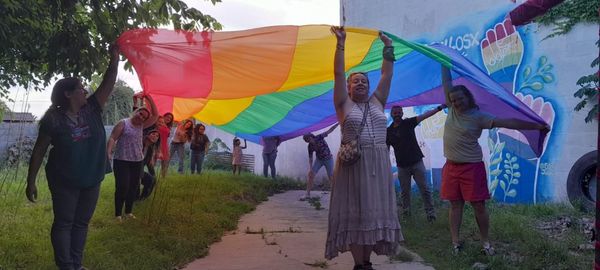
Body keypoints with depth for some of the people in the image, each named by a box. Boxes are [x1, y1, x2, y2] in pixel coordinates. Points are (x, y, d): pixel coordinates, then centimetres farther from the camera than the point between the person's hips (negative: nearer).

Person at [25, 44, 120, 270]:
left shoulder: (92, 110, 0)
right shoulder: (53, 120, -11)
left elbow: (108, 83, -3)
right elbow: (39, 151, -7)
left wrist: (114, 58, -11)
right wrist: (31, 181, -7)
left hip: (91, 180, 5)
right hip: (64, 182, -5)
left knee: (81, 223, 11)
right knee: (63, 223, 4)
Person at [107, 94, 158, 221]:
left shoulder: (141, 126, 11)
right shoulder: (123, 123, -4)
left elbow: (155, 115, 8)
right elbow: (112, 139, -10)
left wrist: (149, 99, 0)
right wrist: (108, 153, -23)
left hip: (137, 161, 6)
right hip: (122, 161, -6)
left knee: (133, 187, 9)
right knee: (122, 187, -8)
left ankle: (128, 211, 22)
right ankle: (118, 214, 3)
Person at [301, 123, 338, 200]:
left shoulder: (319, 137, -20)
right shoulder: (310, 147, -10)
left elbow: (330, 130, -22)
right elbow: (310, 158, -6)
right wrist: (310, 168, -20)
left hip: (328, 159, -3)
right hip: (319, 160, 3)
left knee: (331, 177, -7)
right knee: (311, 174, -10)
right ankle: (307, 194, -4)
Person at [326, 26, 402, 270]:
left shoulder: (377, 102, 15)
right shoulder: (344, 104, 5)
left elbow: (387, 74, 12)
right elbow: (338, 73, -2)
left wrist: (388, 46, 9)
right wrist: (341, 43, -6)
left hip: (378, 164, 4)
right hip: (353, 164, -4)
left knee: (373, 212, 5)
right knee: (354, 214, -3)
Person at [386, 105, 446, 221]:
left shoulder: (408, 123, 0)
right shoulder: (389, 131, 4)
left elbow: (424, 115, -12)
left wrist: (439, 108, -24)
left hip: (416, 162, -2)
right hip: (402, 165, 2)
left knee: (424, 189, -3)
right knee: (405, 191, 10)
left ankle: (430, 212, 2)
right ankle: (406, 212, 24)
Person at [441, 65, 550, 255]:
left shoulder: (478, 117, -10)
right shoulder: (452, 110, 4)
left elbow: (507, 122, -16)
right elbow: (447, 82, 7)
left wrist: (536, 126, -21)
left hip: (472, 167, -4)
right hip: (451, 166, 4)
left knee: (478, 205, 1)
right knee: (455, 204, 7)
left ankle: (485, 242, 15)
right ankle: (455, 242, 12)